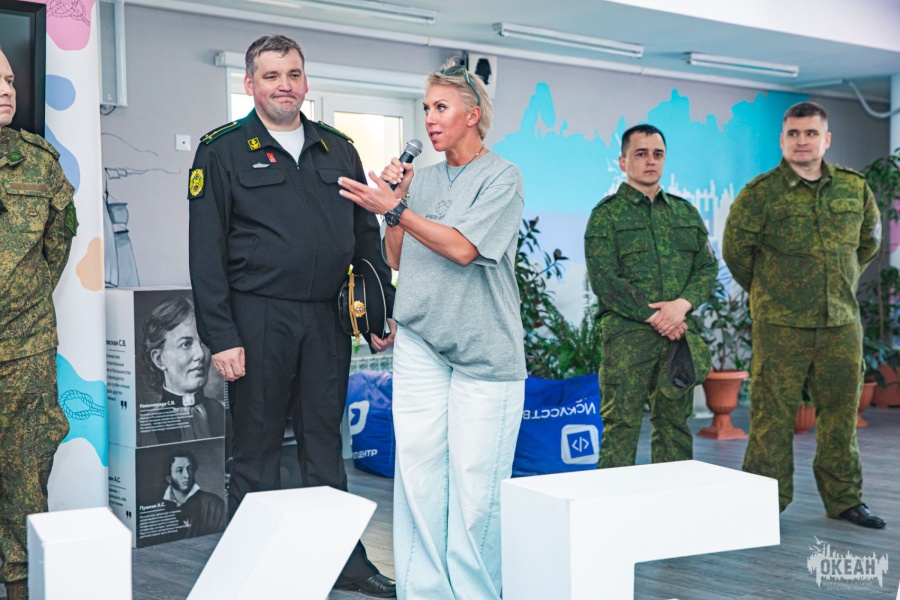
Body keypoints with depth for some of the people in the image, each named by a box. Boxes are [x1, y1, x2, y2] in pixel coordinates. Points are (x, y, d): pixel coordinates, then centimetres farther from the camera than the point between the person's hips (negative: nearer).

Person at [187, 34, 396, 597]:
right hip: (258, 319, -3)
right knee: (258, 449, 5)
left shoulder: (338, 149, 12)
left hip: (327, 319, 4)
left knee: (325, 442, 12)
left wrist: (383, 312, 8)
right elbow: (207, 251, -5)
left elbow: (367, 236, 15)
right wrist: (221, 336, -12)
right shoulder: (223, 151, 0)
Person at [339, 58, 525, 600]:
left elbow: (463, 248, -14)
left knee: (475, 488, -3)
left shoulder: (501, 177, -2)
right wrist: (396, 199, 4)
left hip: (483, 352, -4)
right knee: (417, 479, 2)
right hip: (420, 345, 5)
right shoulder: (422, 180, 14)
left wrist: (395, 209, -14)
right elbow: (397, 259, 16)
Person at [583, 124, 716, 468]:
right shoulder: (606, 214, 3)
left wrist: (682, 305, -9)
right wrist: (653, 316, -13)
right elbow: (604, 279, -7)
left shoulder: (686, 212, 18)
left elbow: (708, 267, 11)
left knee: (674, 424, 8)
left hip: (680, 333, 5)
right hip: (626, 334, -4)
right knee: (621, 426, -6)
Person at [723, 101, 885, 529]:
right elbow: (735, 249, 0)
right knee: (773, 414, -1)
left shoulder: (854, 188, 7)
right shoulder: (761, 193, -5)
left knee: (841, 412, 10)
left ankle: (844, 500, 23)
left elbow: (870, 238, 23)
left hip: (842, 322, 4)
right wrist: (768, 293, 7)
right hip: (780, 326, -4)